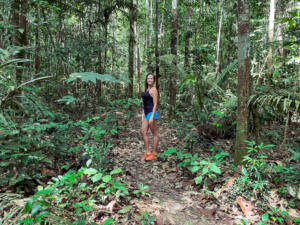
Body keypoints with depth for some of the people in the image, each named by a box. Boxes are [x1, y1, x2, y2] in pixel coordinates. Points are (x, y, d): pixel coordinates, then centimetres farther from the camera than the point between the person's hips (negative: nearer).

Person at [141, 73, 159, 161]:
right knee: (143, 132, 6)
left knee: (154, 133, 2)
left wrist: (152, 117, -21)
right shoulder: (146, 89, 15)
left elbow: (155, 104, -15)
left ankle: (154, 153, 13)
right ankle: (147, 152, 15)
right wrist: (143, 114, 17)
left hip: (152, 113, -9)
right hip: (146, 113, 9)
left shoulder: (154, 90, -10)